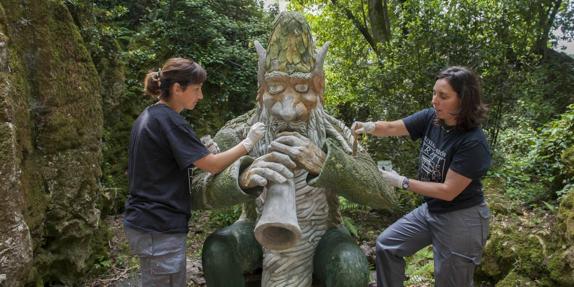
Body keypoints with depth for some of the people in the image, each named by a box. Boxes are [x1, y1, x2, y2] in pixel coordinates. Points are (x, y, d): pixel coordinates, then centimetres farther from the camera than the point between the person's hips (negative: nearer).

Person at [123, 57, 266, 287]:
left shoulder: (148, 117, 10)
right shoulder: (169, 120, -18)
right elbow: (213, 165, -18)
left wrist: (202, 154, 8)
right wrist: (248, 142, -9)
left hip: (143, 222, 9)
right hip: (160, 227, -9)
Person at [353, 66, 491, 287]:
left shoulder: (473, 143, -28)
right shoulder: (431, 118, -8)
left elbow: (448, 191, -25)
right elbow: (392, 128, -4)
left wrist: (402, 182, -23)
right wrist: (368, 126, -25)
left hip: (461, 220, -7)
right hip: (430, 209, 7)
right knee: (387, 245, 11)